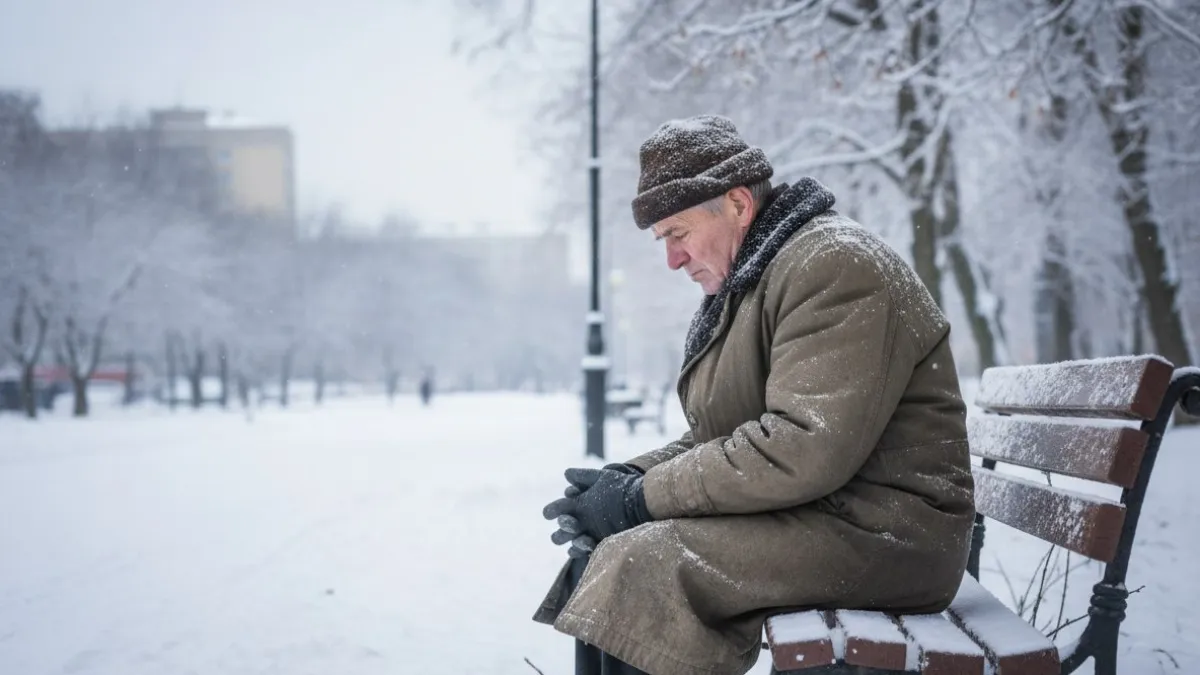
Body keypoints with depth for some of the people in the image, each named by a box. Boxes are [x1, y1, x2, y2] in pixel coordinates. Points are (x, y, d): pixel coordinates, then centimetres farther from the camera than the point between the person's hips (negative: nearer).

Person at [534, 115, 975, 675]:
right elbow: (713, 436, 17)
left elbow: (804, 449, -26)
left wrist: (644, 497, -19)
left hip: (879, 531, -10)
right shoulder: (745, 283, 16)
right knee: (599, 557, 1)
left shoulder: (835, 265, -15)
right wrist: (632, 478, -3)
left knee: (638, 566, -22)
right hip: (806, 511, 10)